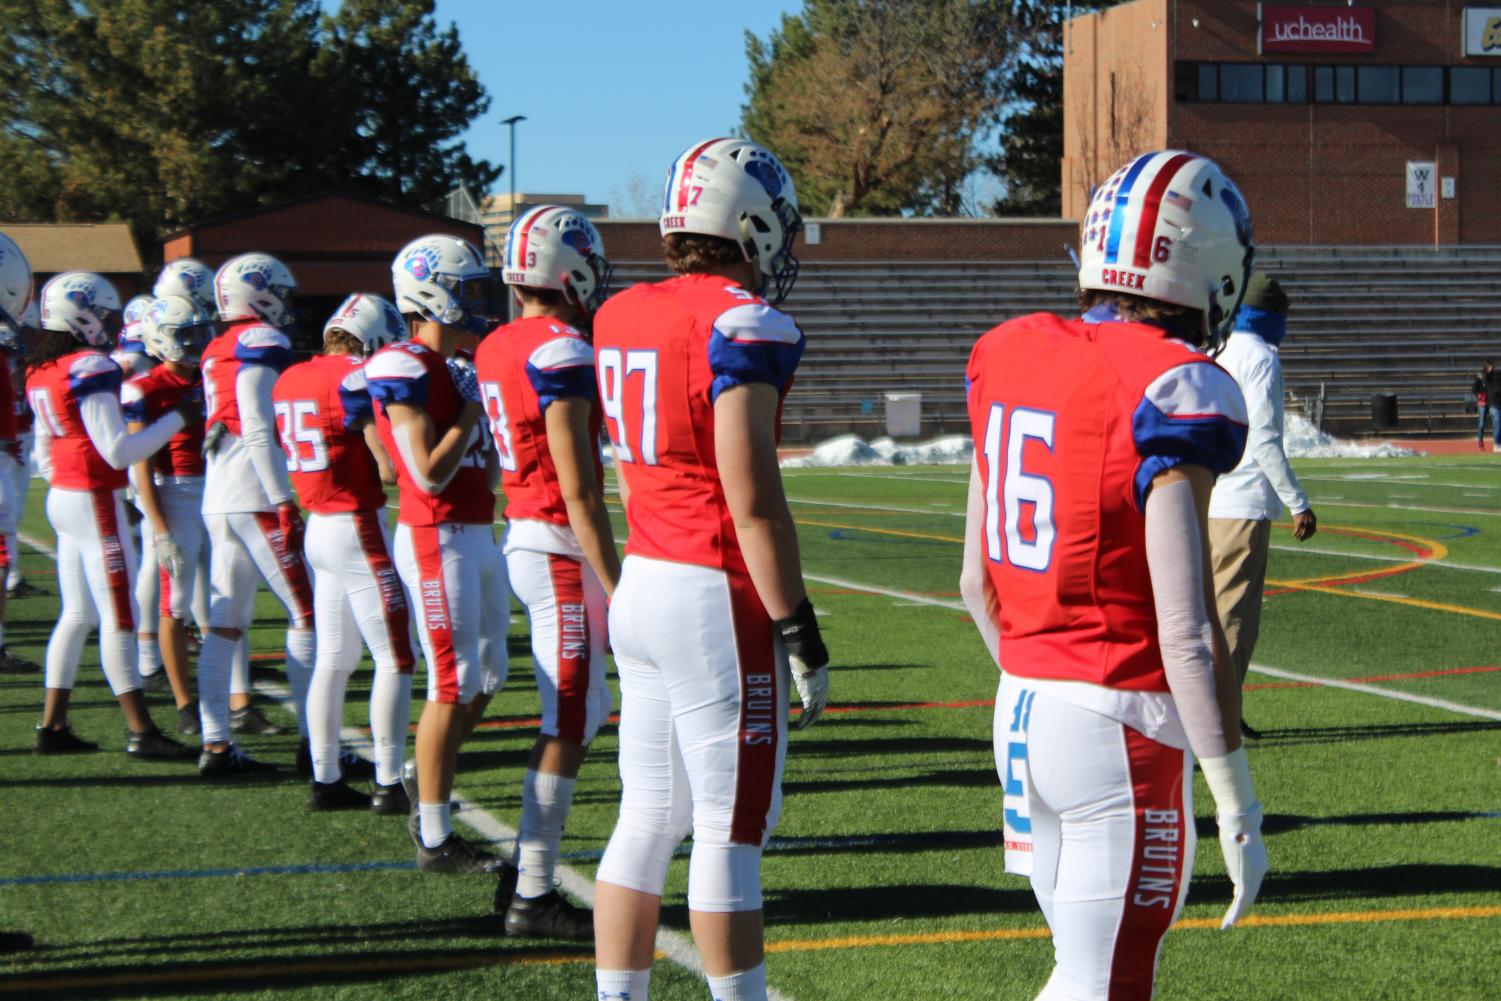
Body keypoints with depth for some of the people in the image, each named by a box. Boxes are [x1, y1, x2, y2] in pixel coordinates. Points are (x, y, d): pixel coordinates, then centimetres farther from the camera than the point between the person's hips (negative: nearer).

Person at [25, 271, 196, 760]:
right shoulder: (92, 370, -17)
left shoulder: (42, 373, 10)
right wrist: (176, 419, -12)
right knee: (119, 618, -4)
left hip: (62, 499, 9)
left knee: (77, 615, 14)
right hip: (97, 501, -9)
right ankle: (140, 731, -1)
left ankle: (52, 724, 15)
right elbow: (119, 451, -19)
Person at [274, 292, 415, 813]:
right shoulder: (357, 380, -15)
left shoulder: (290, 380, 9)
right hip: (359, 531, -8)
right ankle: (389, 786, 1)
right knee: (395, 660, 0)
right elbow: (391, 468, -17)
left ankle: (325, 780, 18)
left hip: (317, 528, 8)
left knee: (334, 659, 14)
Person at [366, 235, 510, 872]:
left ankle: (426, 793, 31)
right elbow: (429, 473, -19)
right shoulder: (405, 369, -14)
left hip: (479, 536, 9)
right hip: (437, 540, -9)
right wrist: (473, 410, -11)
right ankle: (435, 840, 3)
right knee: (454, 686, -5)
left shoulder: (455, 369, 14)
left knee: (485, 679, 15)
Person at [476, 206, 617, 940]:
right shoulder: (561, 353, -18)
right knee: (567, 726, -2)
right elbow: (579, 491, -20)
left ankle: (529, 876, 21)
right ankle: (532, 898, 3)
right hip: (562, 549, -9)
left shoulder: (496, 350, 10)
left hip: (523, 539, 9)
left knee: (581, 711, 18)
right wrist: (615, 585, -18)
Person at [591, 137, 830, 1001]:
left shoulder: (621, 319, 9)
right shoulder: (742, 325, -14)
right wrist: (799, 631, -13)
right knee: (733, 831, 1)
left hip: (640, 583, 8)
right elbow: (753, 498, -17)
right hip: (718, 597, -8)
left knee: (645, 823, 13)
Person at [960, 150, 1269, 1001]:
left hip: (1022, 707, 7)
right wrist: (1238, 806, -13)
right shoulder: (1173, 394, -16)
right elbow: (1186, 633, -19)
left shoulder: (1007, 359, 5)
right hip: (1124, 724, -7)